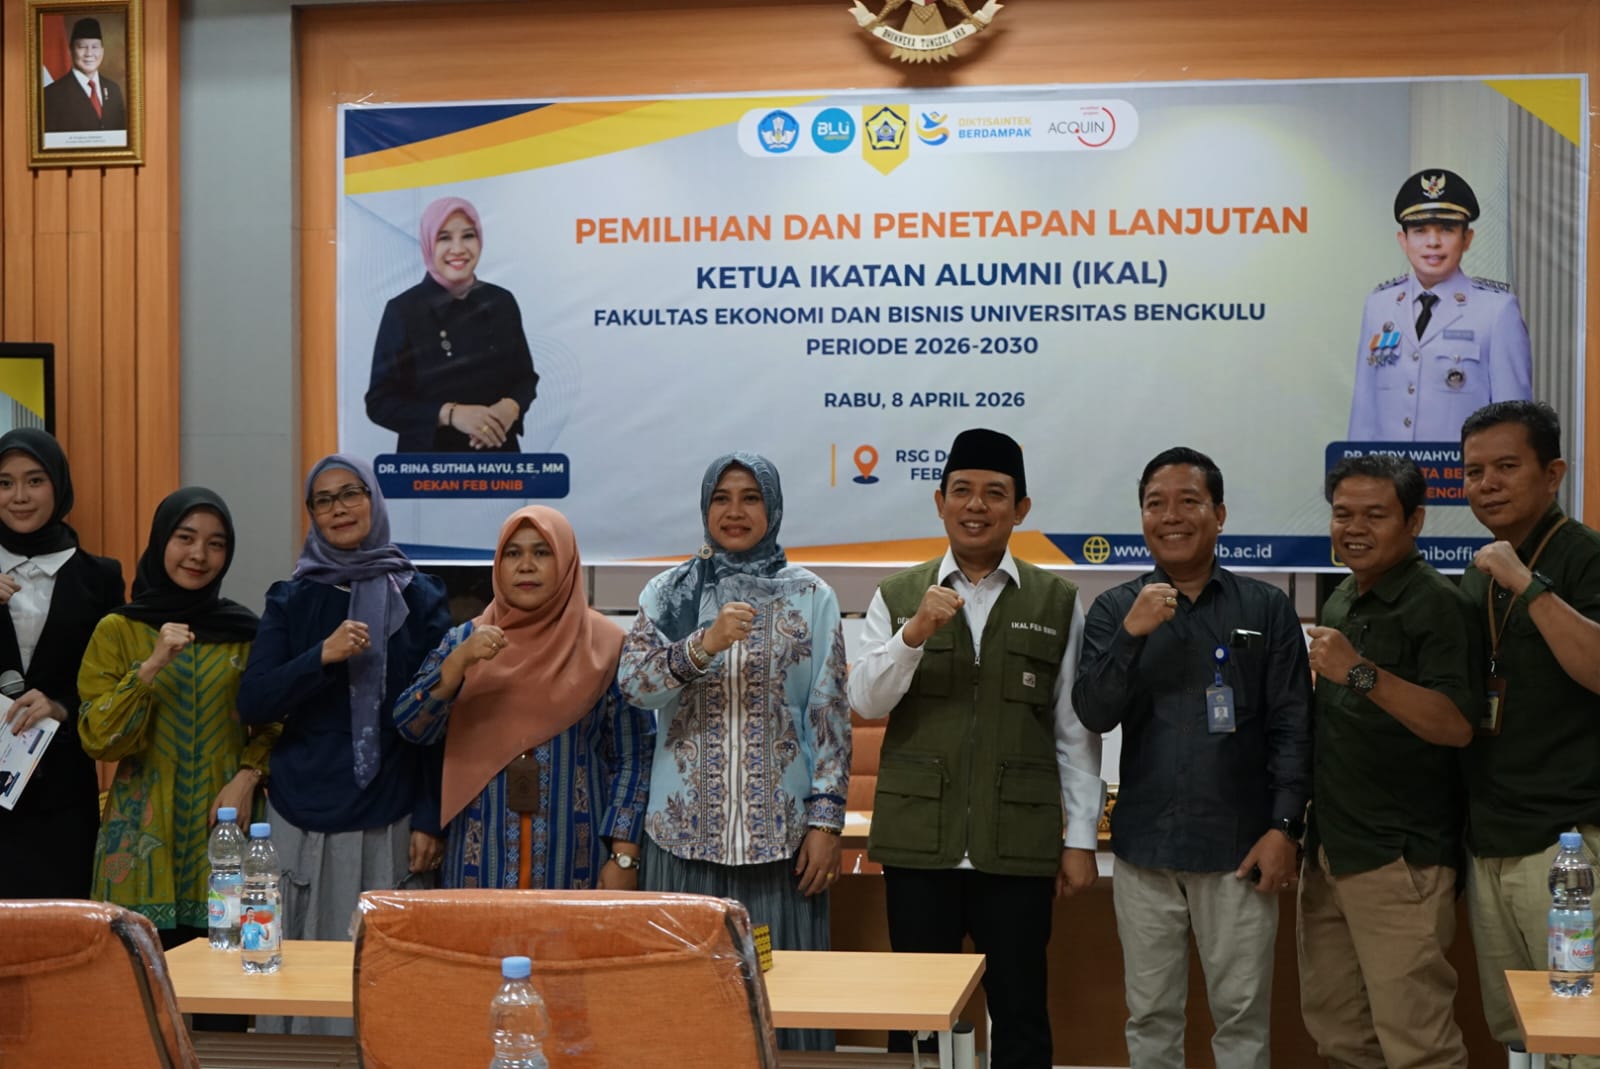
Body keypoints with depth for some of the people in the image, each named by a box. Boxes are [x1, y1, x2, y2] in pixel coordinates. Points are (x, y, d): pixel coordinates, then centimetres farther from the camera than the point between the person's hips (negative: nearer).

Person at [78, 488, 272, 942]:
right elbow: (98, 739, -7)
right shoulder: (118, 630, 1)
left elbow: (273, 722, 12)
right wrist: (151, 666, -18)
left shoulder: (244, 630, 6)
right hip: (143, 835, -1)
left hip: (223, 825, 1)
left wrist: (249, 775, -6)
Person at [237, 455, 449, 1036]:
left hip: (388, 821, -1)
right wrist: (322, 656, -16)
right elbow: (253, 705, -1)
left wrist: (430, 819, -4)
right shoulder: (291, 601, 8)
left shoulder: (418, 598, 4)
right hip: (303, 818, 2)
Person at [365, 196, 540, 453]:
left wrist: (510, 407, -14)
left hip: (498, 454, 3)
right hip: (427, 460, -3)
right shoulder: (403, 310, -10)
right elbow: (380, 402, -9)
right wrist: (449, 414, -22)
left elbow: (525, 376, 8)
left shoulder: (502, 302, 0)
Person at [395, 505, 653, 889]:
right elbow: (411, 726, -4)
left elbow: (633, 757, -2)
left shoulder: (606, 646, 0)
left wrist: (623, 856, -9)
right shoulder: (465, 639, 6)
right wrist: (459, 662, -19)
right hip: (483, 854, 2)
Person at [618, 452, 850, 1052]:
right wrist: (703, 645, -23)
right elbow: (633, 685, -8)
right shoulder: (669, 592, 6)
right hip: (686, 829, 1)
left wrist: (826, 820, -4)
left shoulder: (811, 597, 4)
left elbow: (830, 716, 2)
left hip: (780, 832, -1)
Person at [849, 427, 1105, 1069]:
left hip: (1018, 846, 0)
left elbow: (1075, 732, 4)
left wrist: (1081, 839, 2)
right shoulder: (898, 597, 7)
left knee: (1020, 1014, 6)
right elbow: (866, 701, -4)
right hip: (919, 843, 1)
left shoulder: (1058, 604, 5)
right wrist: (915, 632, -19)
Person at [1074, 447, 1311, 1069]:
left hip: (1238, 851, -1)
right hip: (1144, 849, 1)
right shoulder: (1115, 610, 5)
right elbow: (1093, 715, -4)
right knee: (1150, 1016, 10)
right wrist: (1131, 636, -17)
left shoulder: (1267, 609, 2)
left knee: (1242, 1017, 4)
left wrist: (1285, 827, -7)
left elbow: (1292, 727, 1)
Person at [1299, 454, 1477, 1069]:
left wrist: (1361, 673, -29)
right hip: (1328, 850, 8)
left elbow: (1456, 725, -21)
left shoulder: (1436, 604, -10)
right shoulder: (1339, 603, 16)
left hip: (1398, 856, -8)